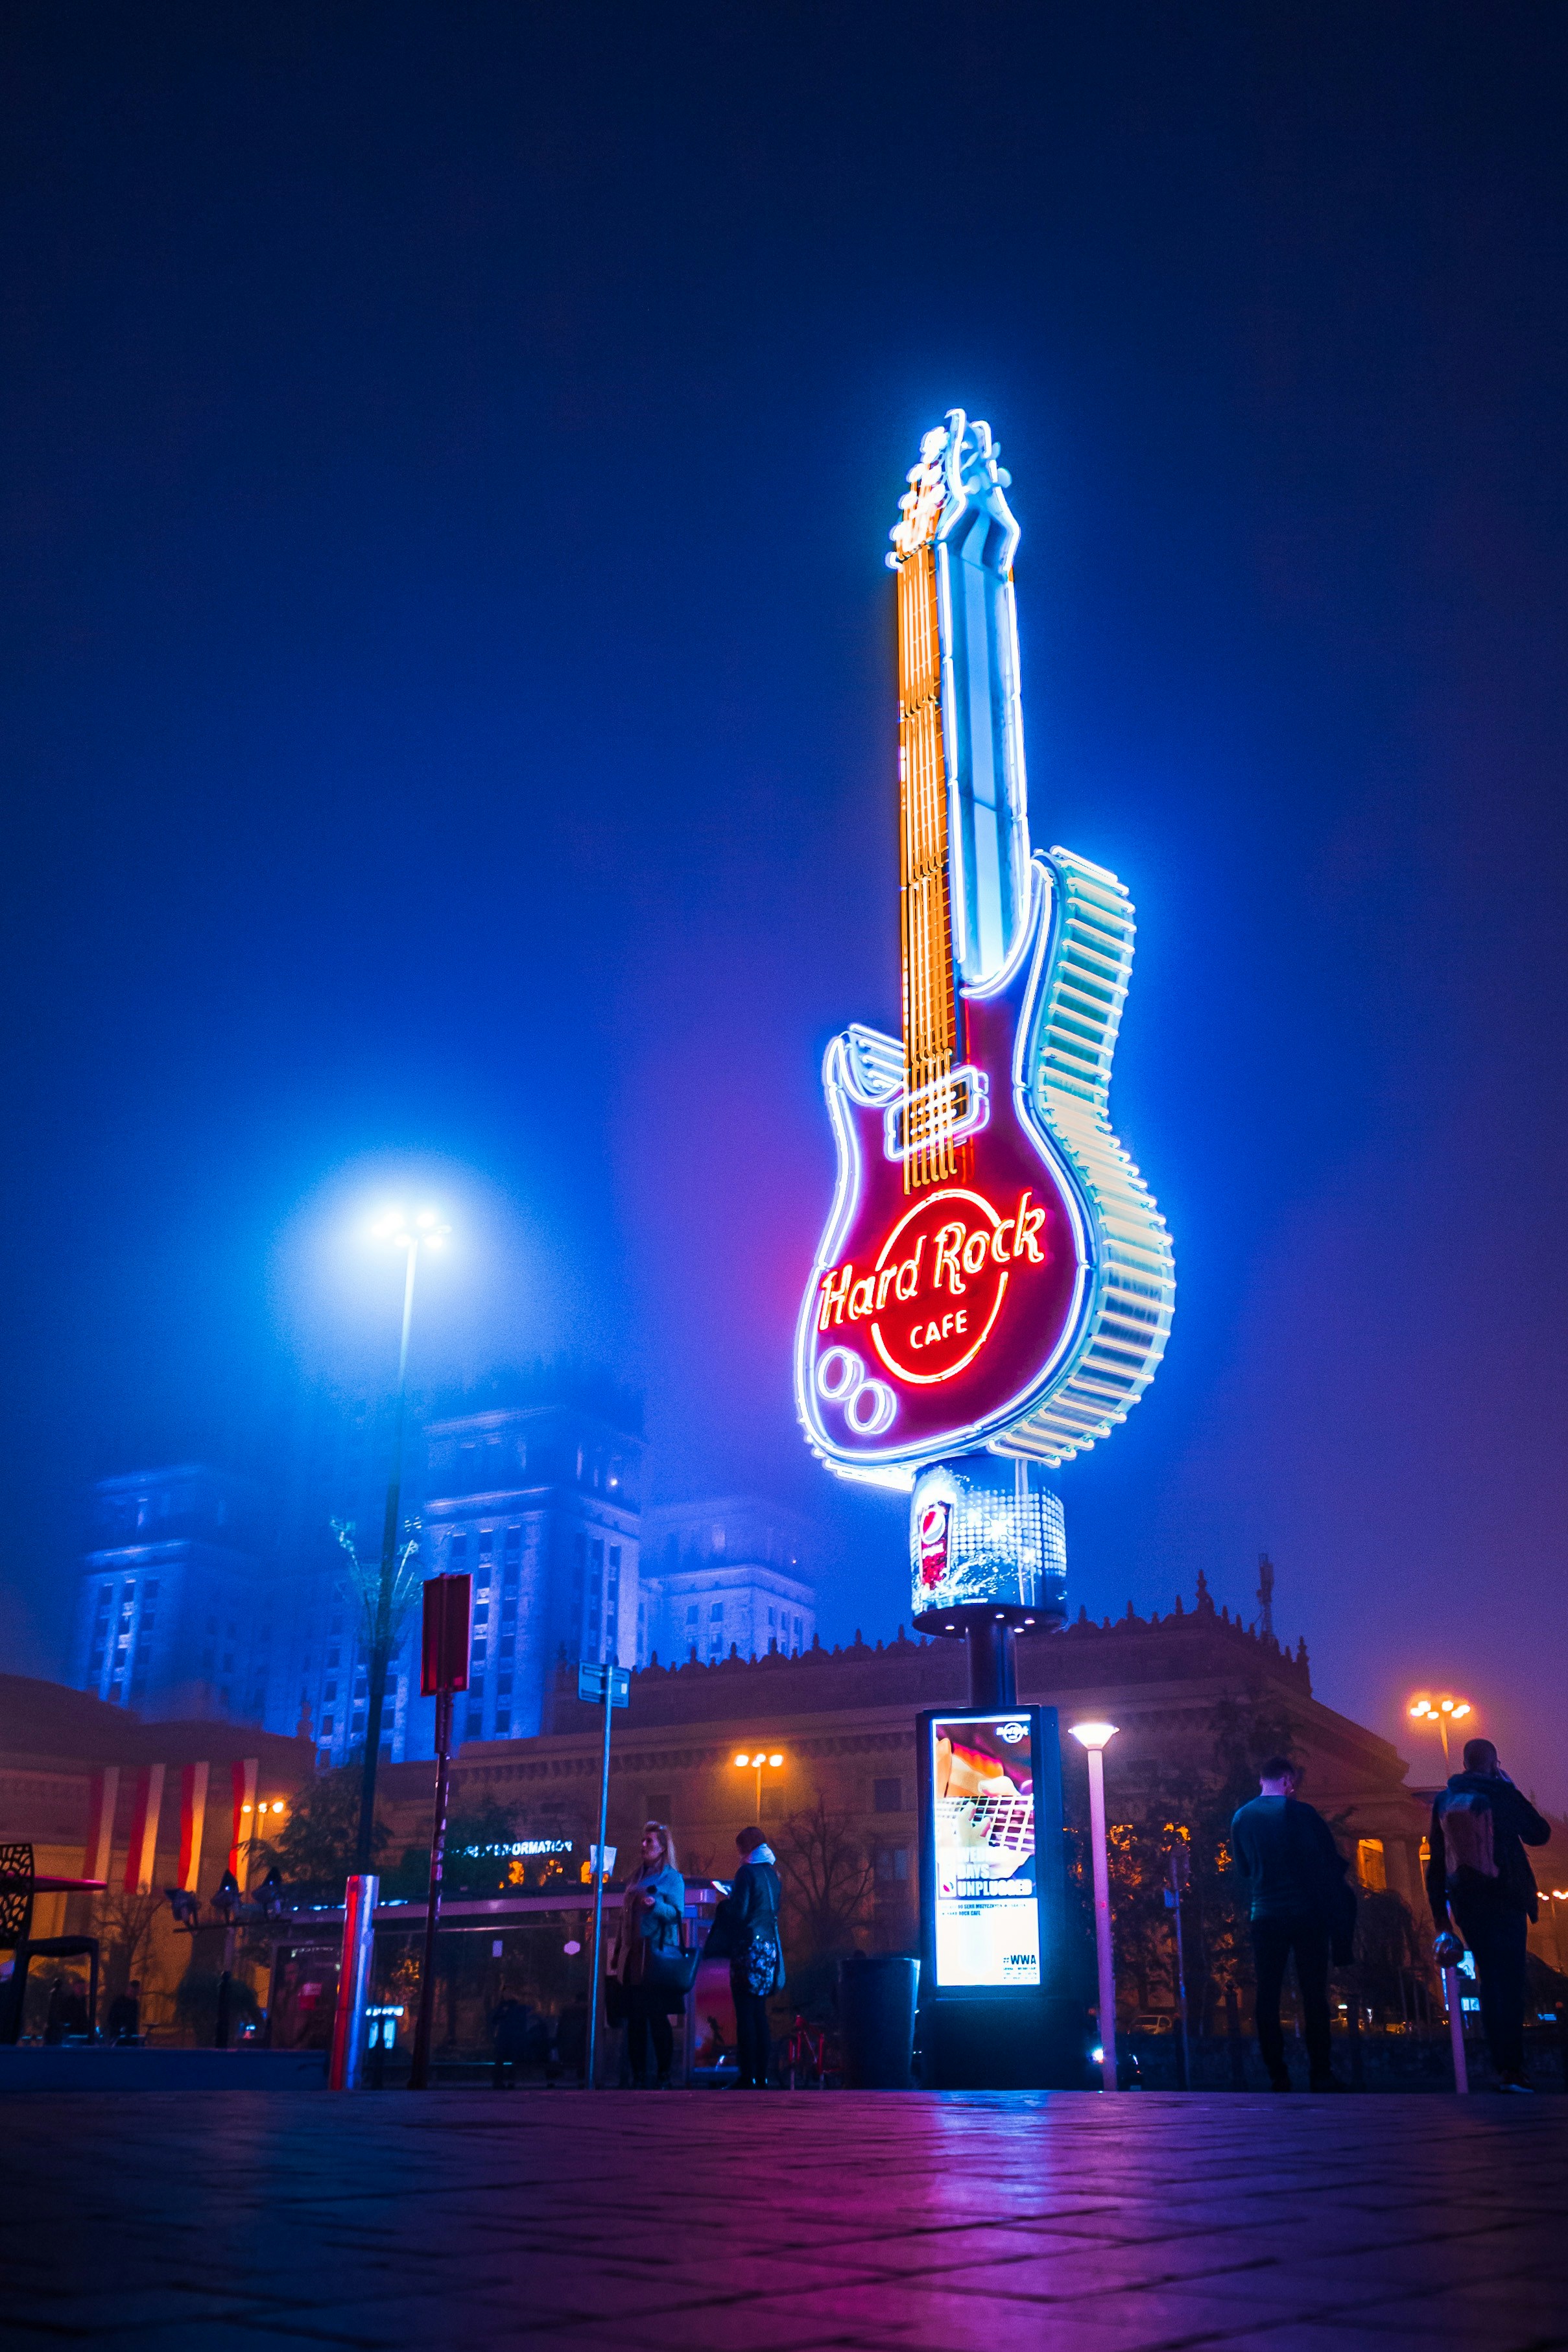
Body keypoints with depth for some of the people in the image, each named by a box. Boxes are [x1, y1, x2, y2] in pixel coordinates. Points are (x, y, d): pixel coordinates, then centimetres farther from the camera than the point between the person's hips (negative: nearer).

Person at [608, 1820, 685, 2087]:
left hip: (657, 1954, -6)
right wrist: (617, 1951, 19)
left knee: (656, 2015, -8)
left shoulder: (672, 1878, 1)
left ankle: (664, 2075, -3)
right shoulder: (636, 1877, 19)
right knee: (634, 2017, 5)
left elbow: (678, 1913, -9)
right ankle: (638, 2075, 9)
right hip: (632, 1956, 6)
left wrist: (656, 1905, -27)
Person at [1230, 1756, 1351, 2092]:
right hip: (1307, 1913, -3)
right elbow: (1330, 1863, -5)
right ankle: (1321, 2074, 2)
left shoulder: (1241, 1818, 6)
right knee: (1314, 1995, 3)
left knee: (1267, 1998, 5)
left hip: (1265, 1917, 3)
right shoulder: (1301, 1813, -7)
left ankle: (1277, 2076, 2)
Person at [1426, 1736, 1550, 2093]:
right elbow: (1539, 1834, 4)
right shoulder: (1501, 1794, -8)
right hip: (1504, 1899, -4)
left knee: (1489, 1980, 11)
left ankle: (1501, 2067, 8)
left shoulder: (1443, 1801, 6)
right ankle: (1511, 2067, -13)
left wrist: (1439, 1909, 13)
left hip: (1465, 1903, 4)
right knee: (1509, 1980, -5)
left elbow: (1437, 1859, 8)